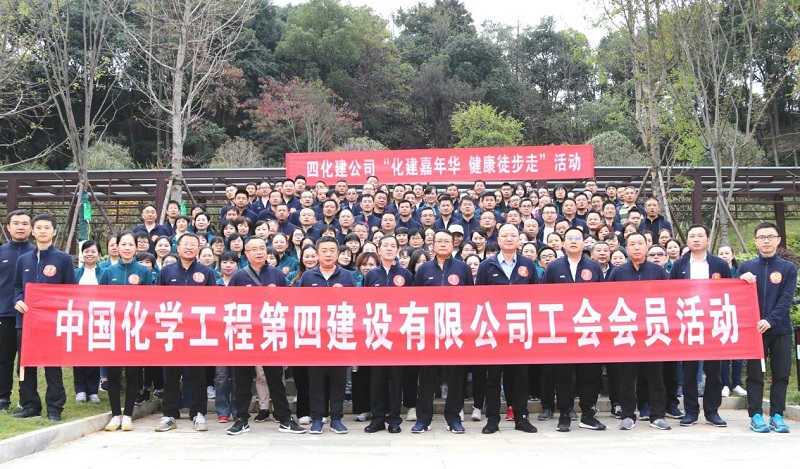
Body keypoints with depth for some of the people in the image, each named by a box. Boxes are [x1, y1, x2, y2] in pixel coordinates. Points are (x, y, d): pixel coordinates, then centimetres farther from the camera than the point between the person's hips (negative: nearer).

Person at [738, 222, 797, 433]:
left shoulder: (788, 268, 3)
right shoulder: (746, 267, 5)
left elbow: (786, 299, -6)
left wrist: (770, 320, -18)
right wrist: (742, 281, -17)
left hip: (780, 329, 0)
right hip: (753, 328, 0)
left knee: (781, 374, 4)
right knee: (755, 374, 3)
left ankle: (777, 415, 14)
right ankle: (755, 415, 8)